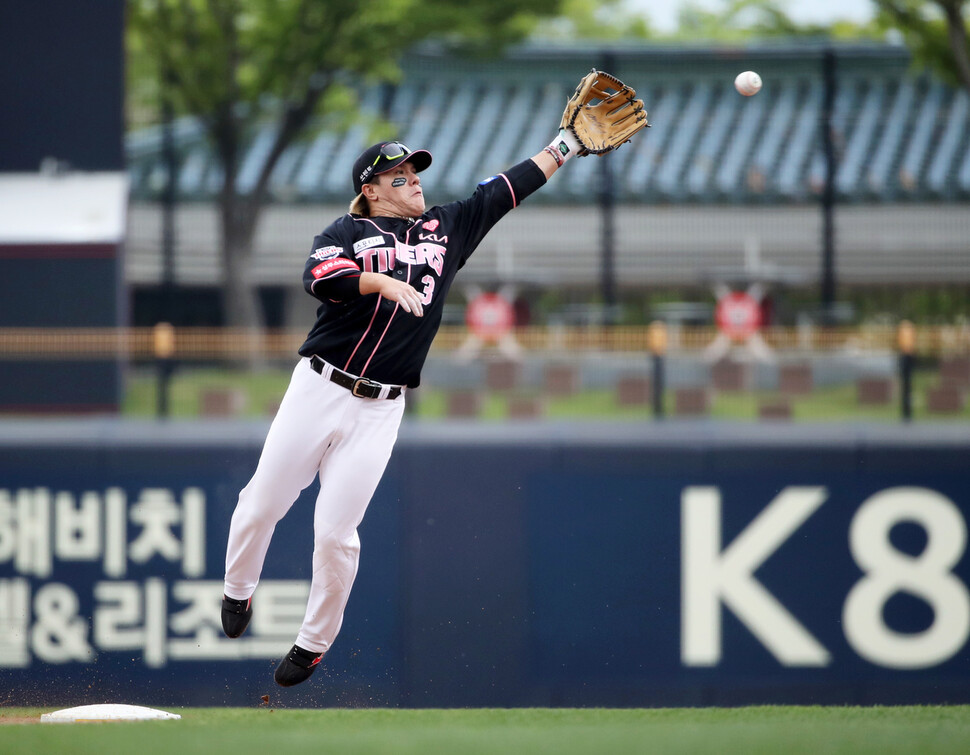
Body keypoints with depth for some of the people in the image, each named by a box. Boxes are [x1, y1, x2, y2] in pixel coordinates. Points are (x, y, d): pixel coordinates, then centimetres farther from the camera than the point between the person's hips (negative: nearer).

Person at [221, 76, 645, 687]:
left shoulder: (446, 229, 15)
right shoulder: (347, 232, 2)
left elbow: (508, 190, 20)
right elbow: (320, 277, -18)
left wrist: (567, 144, 19)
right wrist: (386, 282, -29)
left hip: (379, 410, 2)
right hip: (318, 390, -2)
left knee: (335, 532, -4)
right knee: (262, 504, 1)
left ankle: (315, 641, 13)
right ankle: (239, 591, 28)